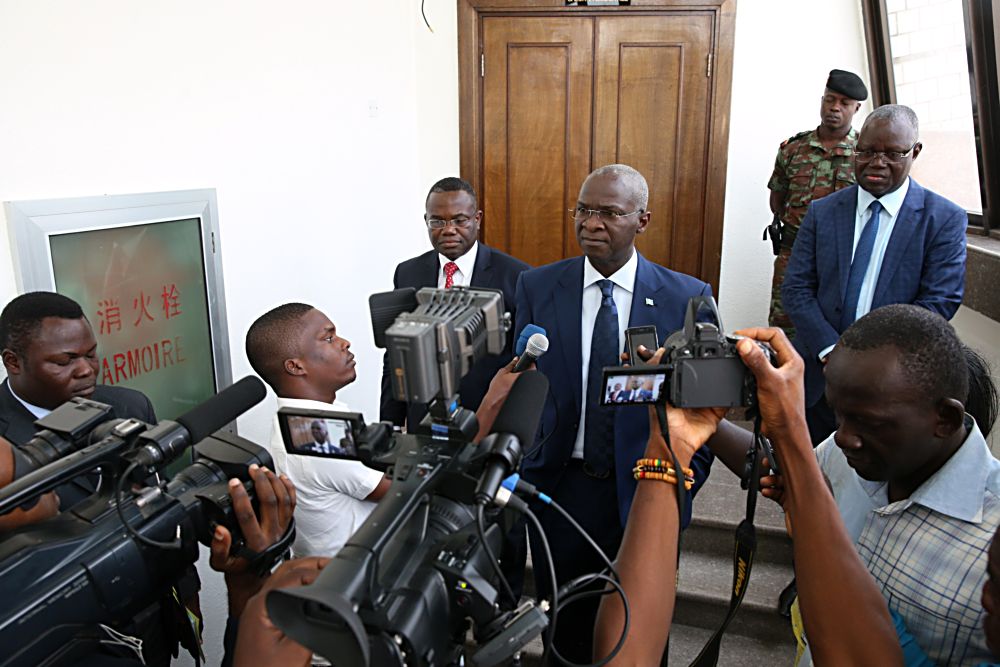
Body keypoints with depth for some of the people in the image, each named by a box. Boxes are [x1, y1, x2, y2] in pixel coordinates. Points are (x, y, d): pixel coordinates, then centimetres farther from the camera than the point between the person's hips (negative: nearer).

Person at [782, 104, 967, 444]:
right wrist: (831, 351, -15)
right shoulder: (822, 212, 5)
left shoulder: (946, 220, -2)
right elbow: (796, 289, -1)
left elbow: (940, 302, -9)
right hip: (818, 376, 2)